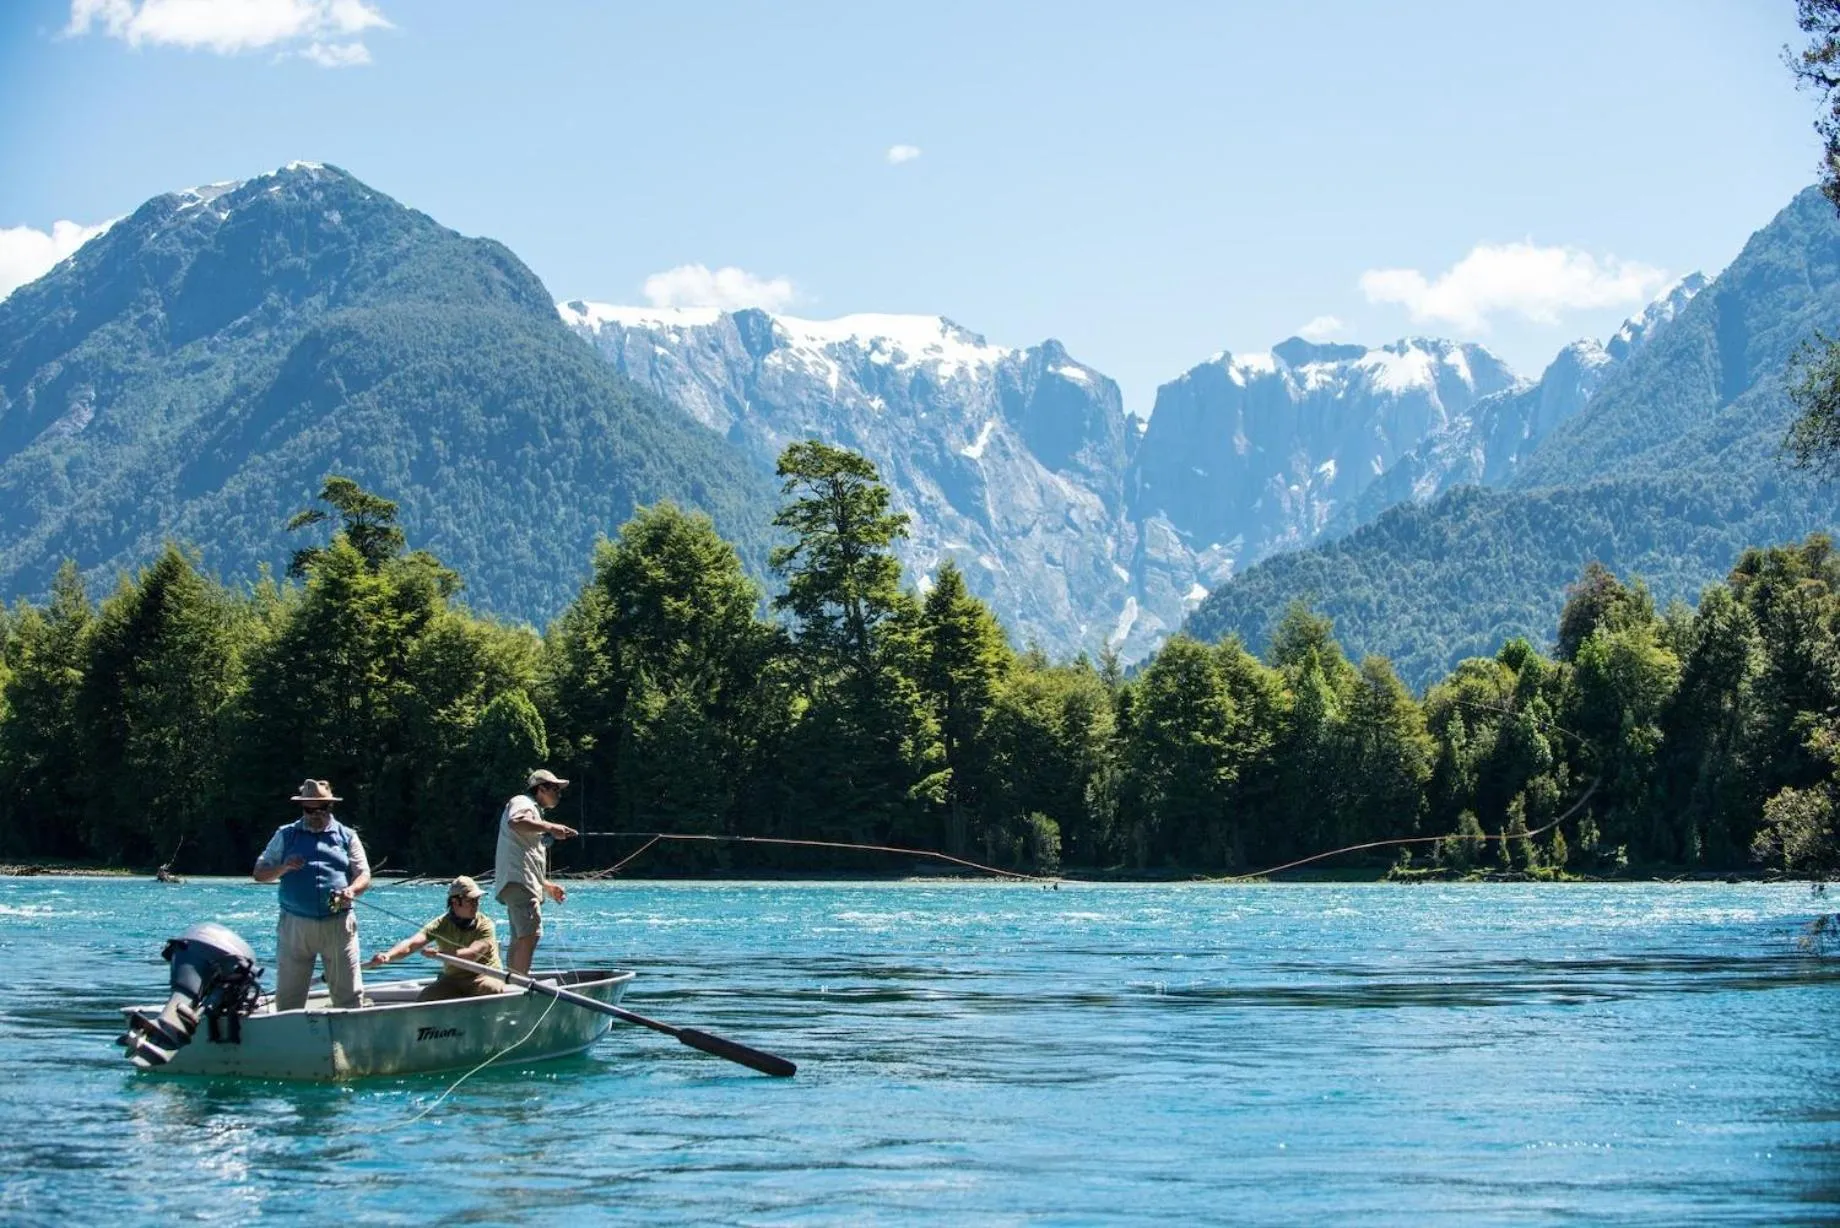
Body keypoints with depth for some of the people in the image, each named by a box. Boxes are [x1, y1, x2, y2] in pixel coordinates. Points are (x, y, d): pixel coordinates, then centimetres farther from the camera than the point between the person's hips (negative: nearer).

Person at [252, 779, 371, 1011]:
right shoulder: (285, 836, 13)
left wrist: (352, 891, -17)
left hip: (337, 925, -1)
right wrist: (284, 868, -10)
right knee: (287, 996, 2)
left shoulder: (347, 836, 12)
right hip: (295, 925, 1)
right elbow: (259, 874, 10)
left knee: (348, 993, -2)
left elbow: (364, 876, 6)